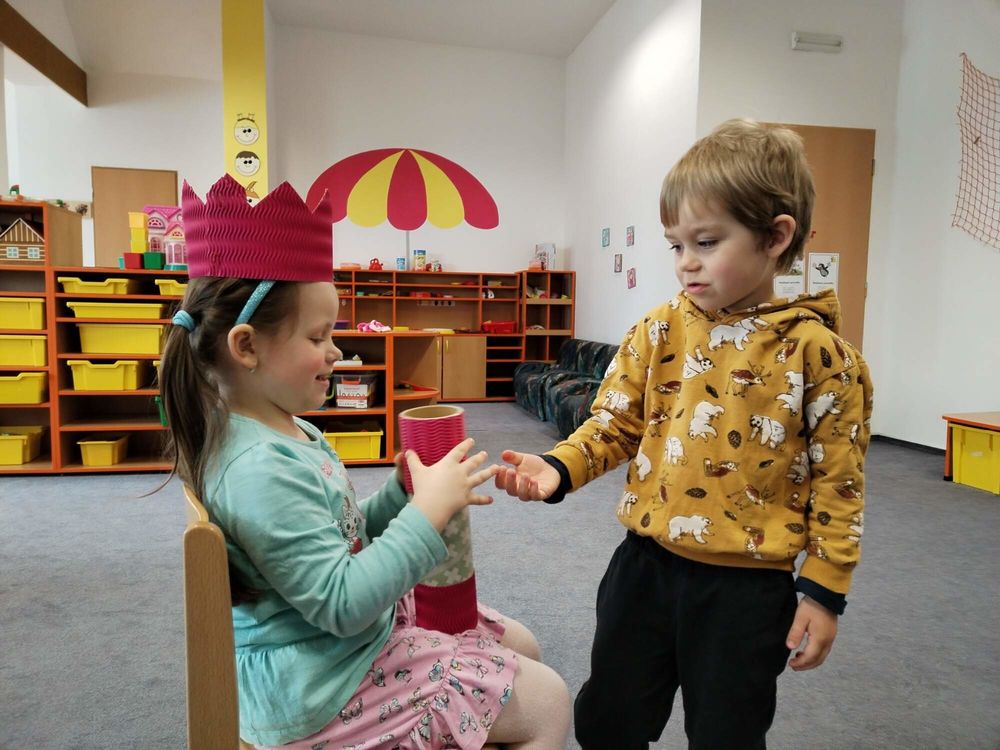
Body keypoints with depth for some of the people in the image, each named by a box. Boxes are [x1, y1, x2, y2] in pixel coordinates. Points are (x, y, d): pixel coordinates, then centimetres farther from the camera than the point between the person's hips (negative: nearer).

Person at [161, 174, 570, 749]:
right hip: (320, 691, -9)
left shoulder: (291, 432, 3)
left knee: (520, 644, 17)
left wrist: (402, 494, -3)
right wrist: (429, 512, -26)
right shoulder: (259, 470, -29)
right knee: (548, 704, -4)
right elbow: (342, 604, -29)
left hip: (358, 633, 9)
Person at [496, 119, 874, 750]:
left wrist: (823, 591, -3)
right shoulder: (659, 331, -1)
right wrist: (560, 468, -16)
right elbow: (615, 424, 1)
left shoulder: (816, 353, -10)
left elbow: (838, 482, -5)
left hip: (747, 586, -3)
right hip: (646, 563, 4)